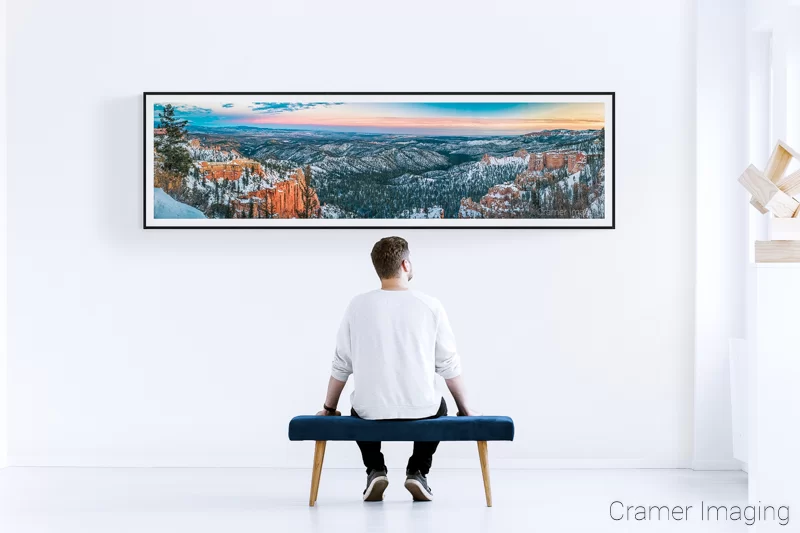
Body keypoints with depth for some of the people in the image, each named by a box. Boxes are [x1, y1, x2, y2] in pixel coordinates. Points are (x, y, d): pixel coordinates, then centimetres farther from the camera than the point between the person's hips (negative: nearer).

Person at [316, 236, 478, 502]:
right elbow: (449, 365, 2)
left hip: (371, 410, 1)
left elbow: (341, 364, 5)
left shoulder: (358, 305, -3)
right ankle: (418, 472, 17)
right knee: (437, 407, 35)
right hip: (420, 409, -1)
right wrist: (464, 408, 17)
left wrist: (329, 408, 21)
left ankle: (375, 470, 17)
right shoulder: (430, 306, -5)